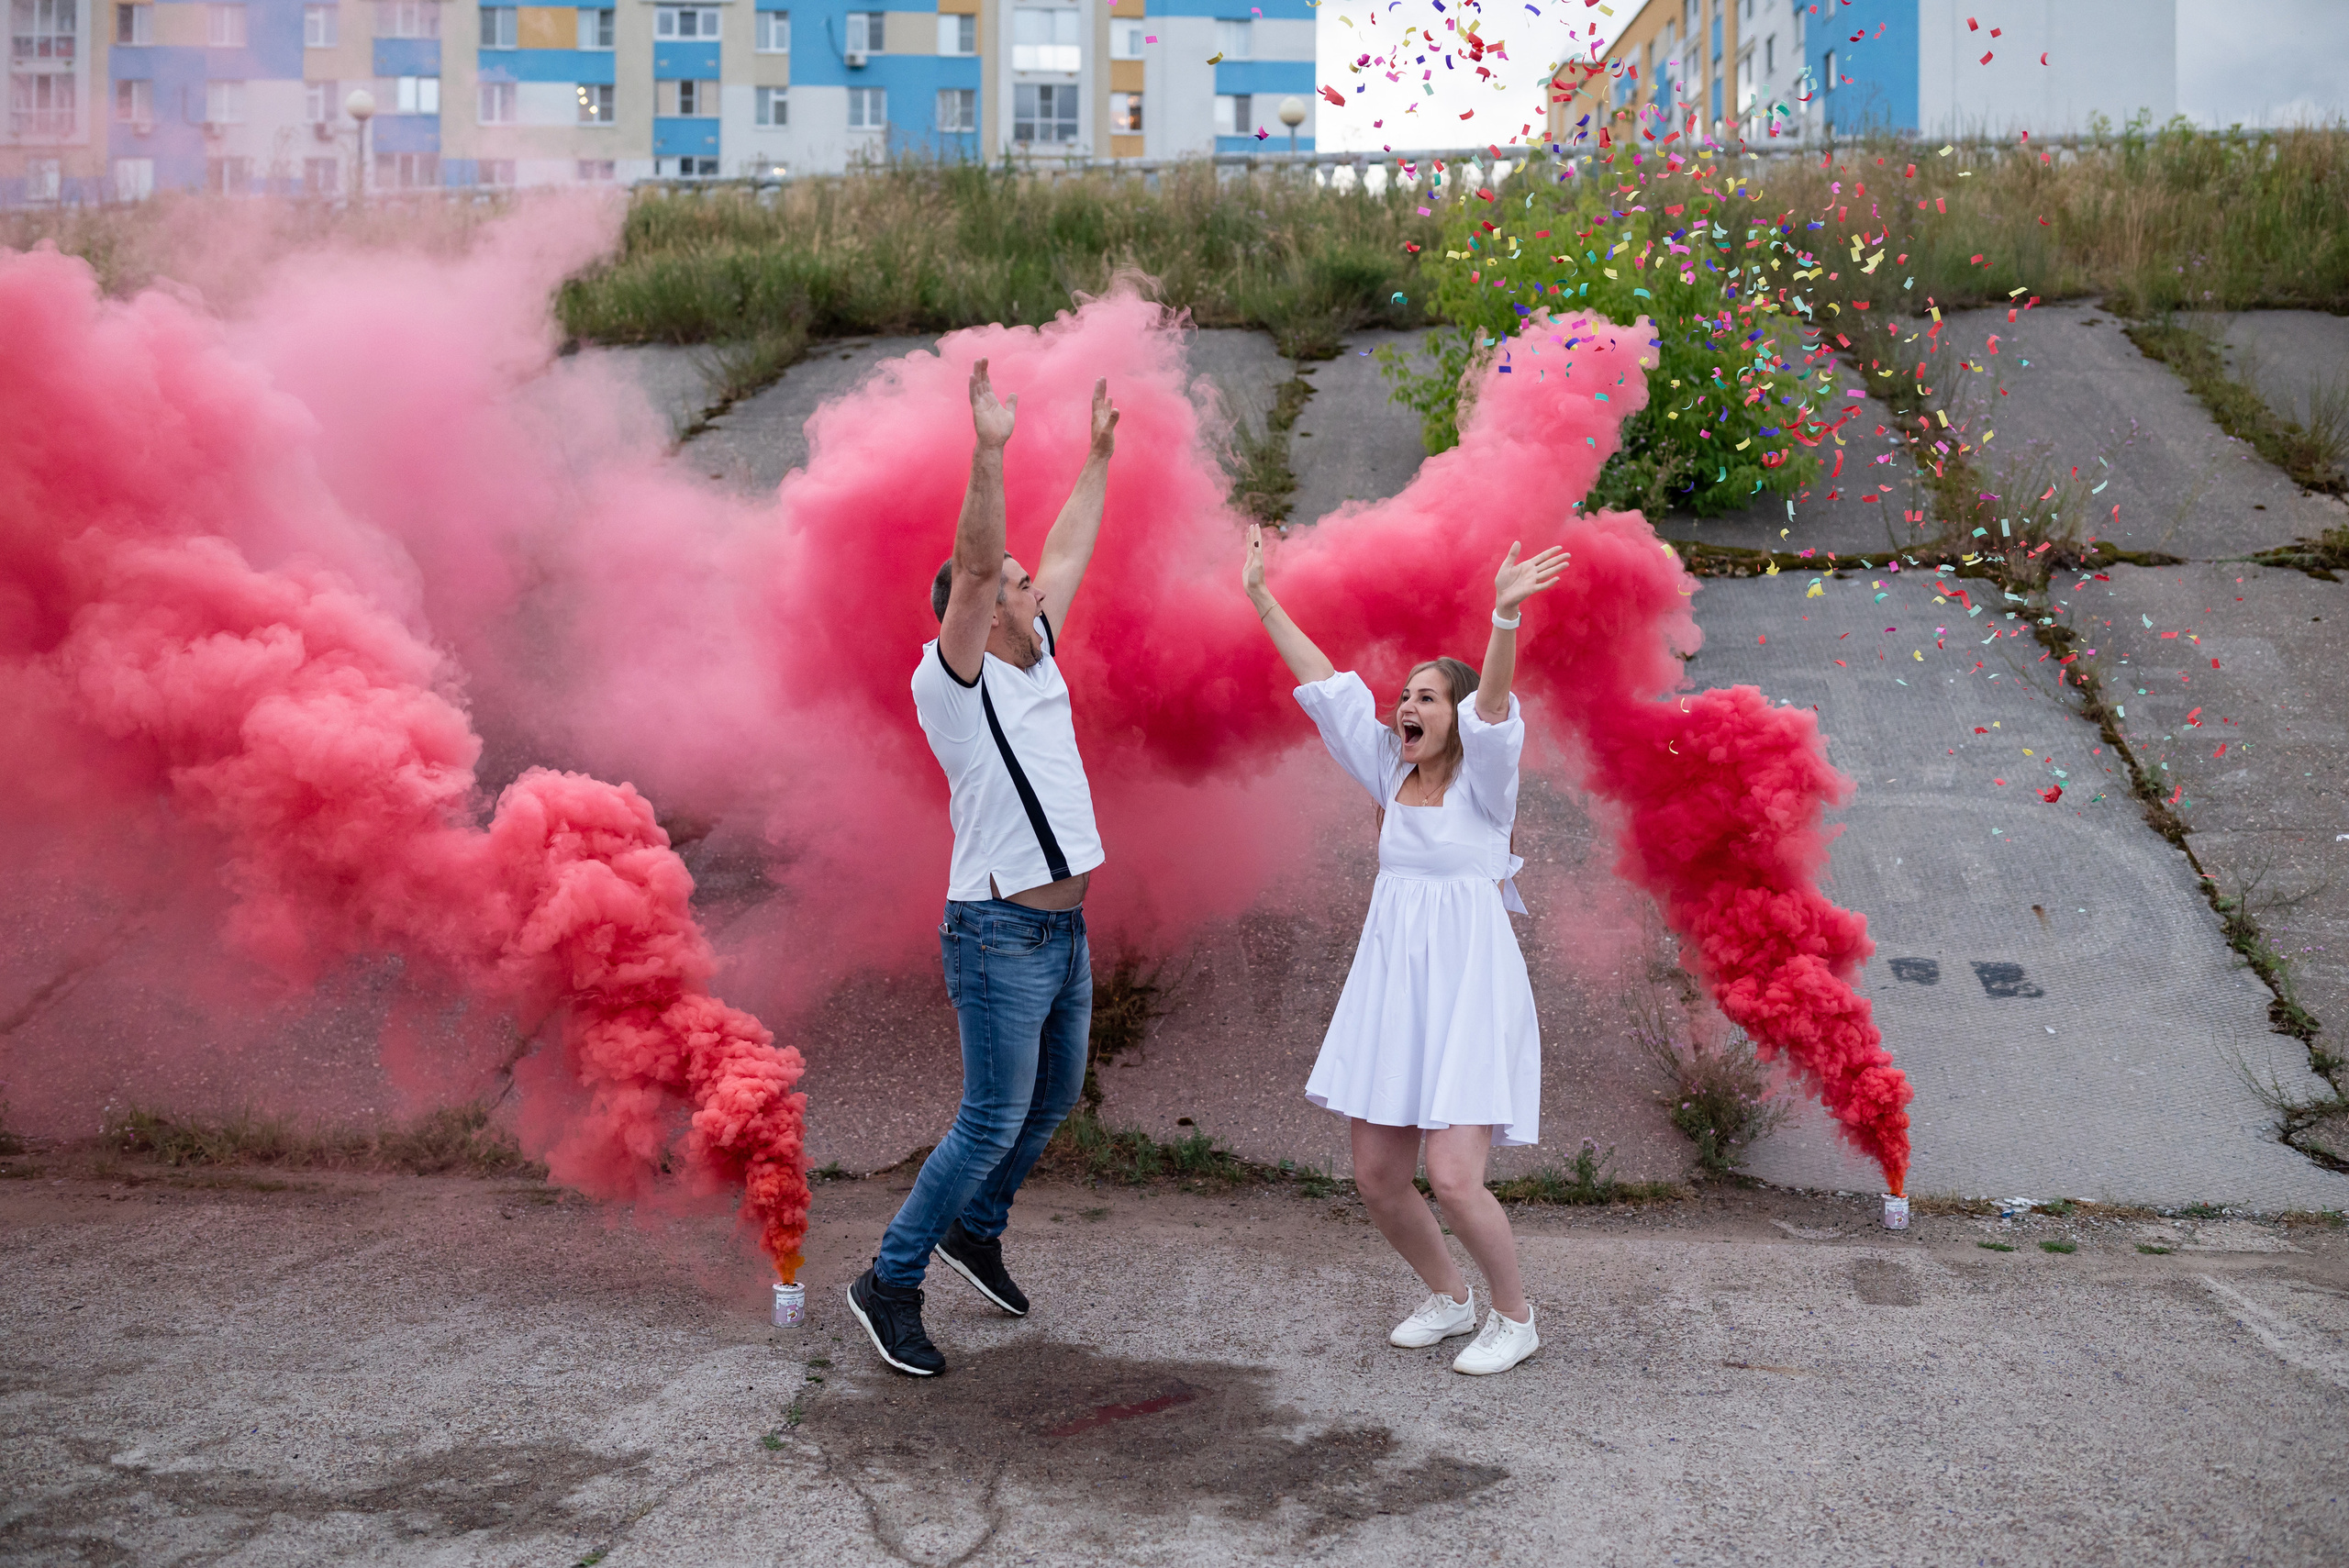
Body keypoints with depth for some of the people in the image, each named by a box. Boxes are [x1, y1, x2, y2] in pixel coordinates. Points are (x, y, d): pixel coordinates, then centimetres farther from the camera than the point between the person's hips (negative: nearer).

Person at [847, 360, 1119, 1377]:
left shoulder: (1034, 666, 11)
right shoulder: (952, 682, -11)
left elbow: (1068, 553, 20)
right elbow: (973, 566, -26)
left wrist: (1100, 452, 24)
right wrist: (989, 453, -34)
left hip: (1064, 929, 9)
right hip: (1002, 935, -9)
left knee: (1053, 1102, 19)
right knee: (993, 1122, -5)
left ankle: (976, 1231, 39)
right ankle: (891, 1283, 9)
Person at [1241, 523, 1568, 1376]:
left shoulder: (1482, 778, -4)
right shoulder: (1392, 774, 10)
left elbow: (1494, 701, -24)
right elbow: (1324, 681, 10)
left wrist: (1505, 615, -41)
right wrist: (1261, 598, 10)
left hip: (1469, 986, -6)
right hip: (1391, 984, 6)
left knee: (1452, 1177, -13)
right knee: (1376, 1176, 6)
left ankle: (1514, 1316, 12)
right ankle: (1449, 1297, 30)